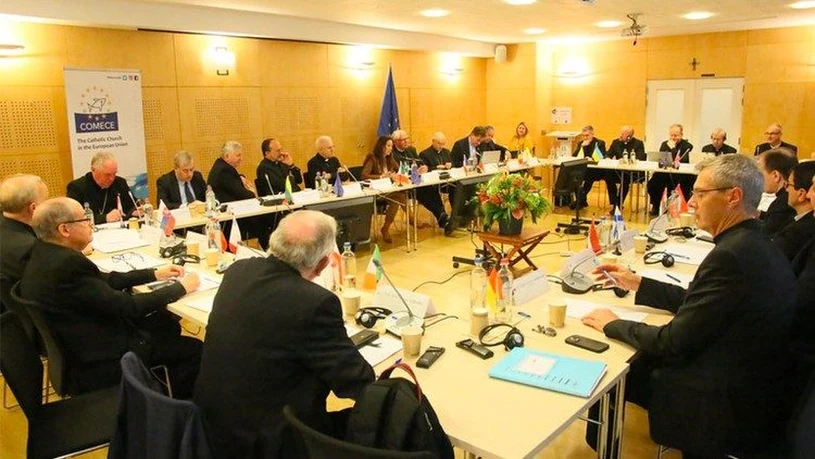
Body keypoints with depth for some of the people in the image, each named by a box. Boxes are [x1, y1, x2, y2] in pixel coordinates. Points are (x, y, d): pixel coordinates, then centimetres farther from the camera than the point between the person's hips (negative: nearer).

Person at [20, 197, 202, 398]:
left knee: (167, 323, 18)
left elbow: (103, 281, 9)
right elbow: (126, 307, -24)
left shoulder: (46, 254, 0)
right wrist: (181, 287, -13)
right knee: (194, 349, -1)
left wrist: (154, 274, 9)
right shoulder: (67, 263, -30)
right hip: (97, 361, -10)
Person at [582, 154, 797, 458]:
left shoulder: (731, 255, -27)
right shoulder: (754, 246, 3)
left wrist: (612, 325, -9)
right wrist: (636, 283, 14)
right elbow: (695, 303, 13)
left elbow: (674, 343, -23)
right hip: (753, 393, 8)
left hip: (729, 409, -8)